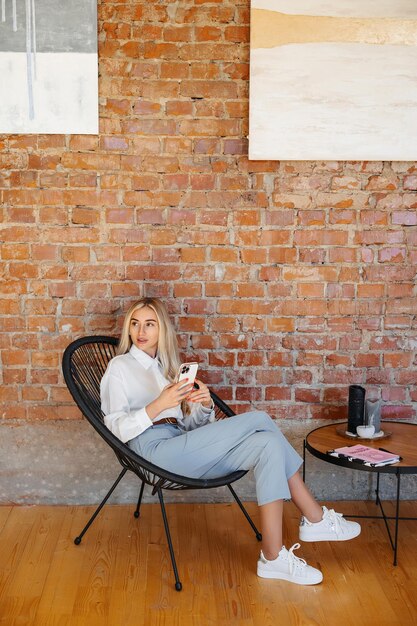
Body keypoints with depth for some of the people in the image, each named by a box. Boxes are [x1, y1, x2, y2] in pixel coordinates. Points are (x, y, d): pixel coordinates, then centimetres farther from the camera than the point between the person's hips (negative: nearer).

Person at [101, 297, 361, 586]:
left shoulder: (165, 365, 27)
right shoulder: (120, 367, 9)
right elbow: (117, 428, -6)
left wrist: (205, 405, -1)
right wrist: (158, 405, -20)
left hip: (182, 448, 7)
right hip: (156, 449, -7)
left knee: (267, 444, -20)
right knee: (259, 419, -19)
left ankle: (273, 558, -21)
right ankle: (317, 518, -13)